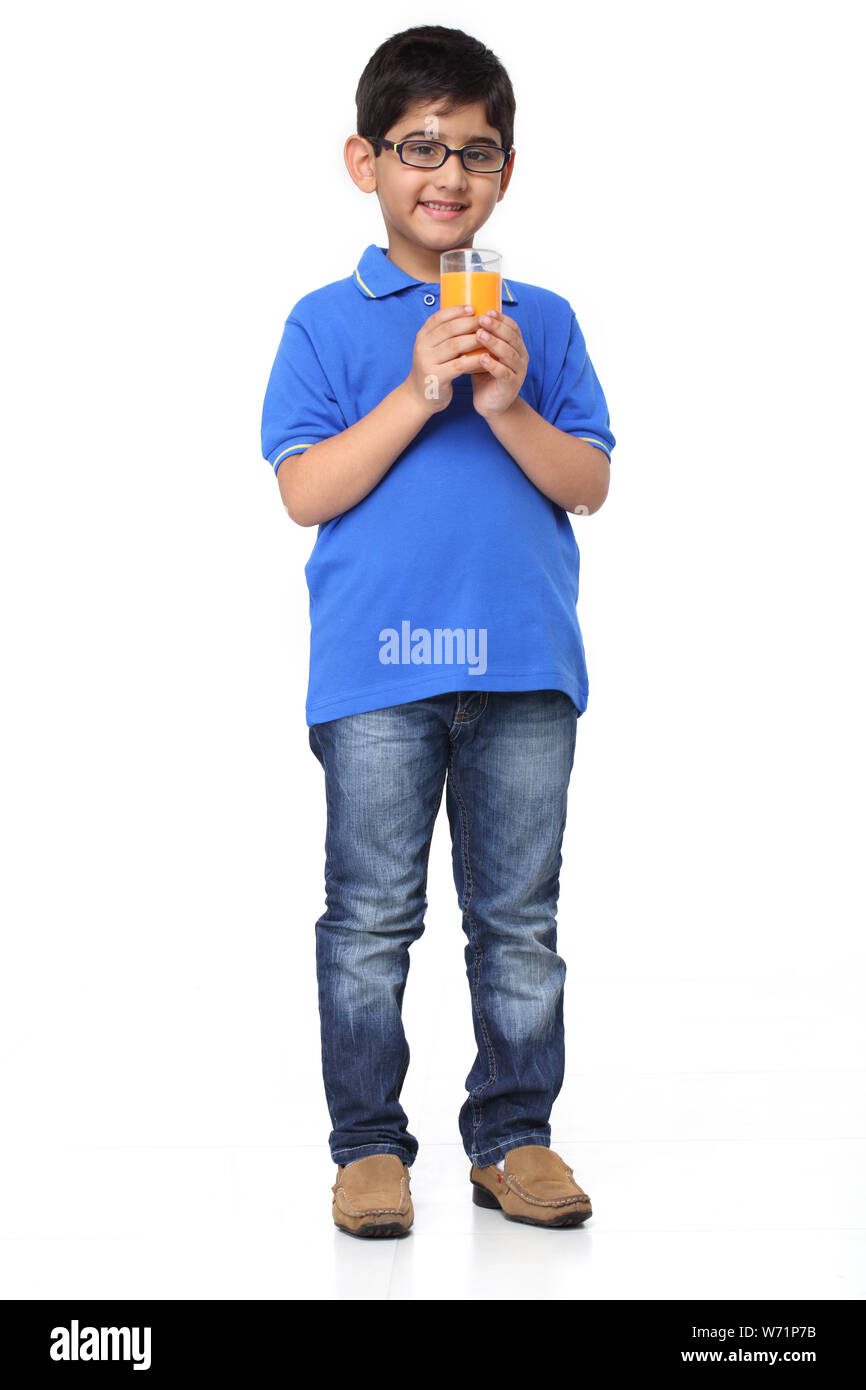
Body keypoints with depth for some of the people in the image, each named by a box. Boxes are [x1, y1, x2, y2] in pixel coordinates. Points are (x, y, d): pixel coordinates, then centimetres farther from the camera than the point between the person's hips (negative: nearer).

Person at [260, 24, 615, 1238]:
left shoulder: (542, 322, 9)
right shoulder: (327, 323, 3)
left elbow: (590, 487, 4)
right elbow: (305, 492, -6)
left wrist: (509, 408, -12)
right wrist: (417, 393, -14)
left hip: (524, 665, 2)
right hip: (375, 667, -2)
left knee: (520, 918, 9)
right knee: (372, 919, 3)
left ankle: (514, 1135, 21)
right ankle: (369, 1143, 15)